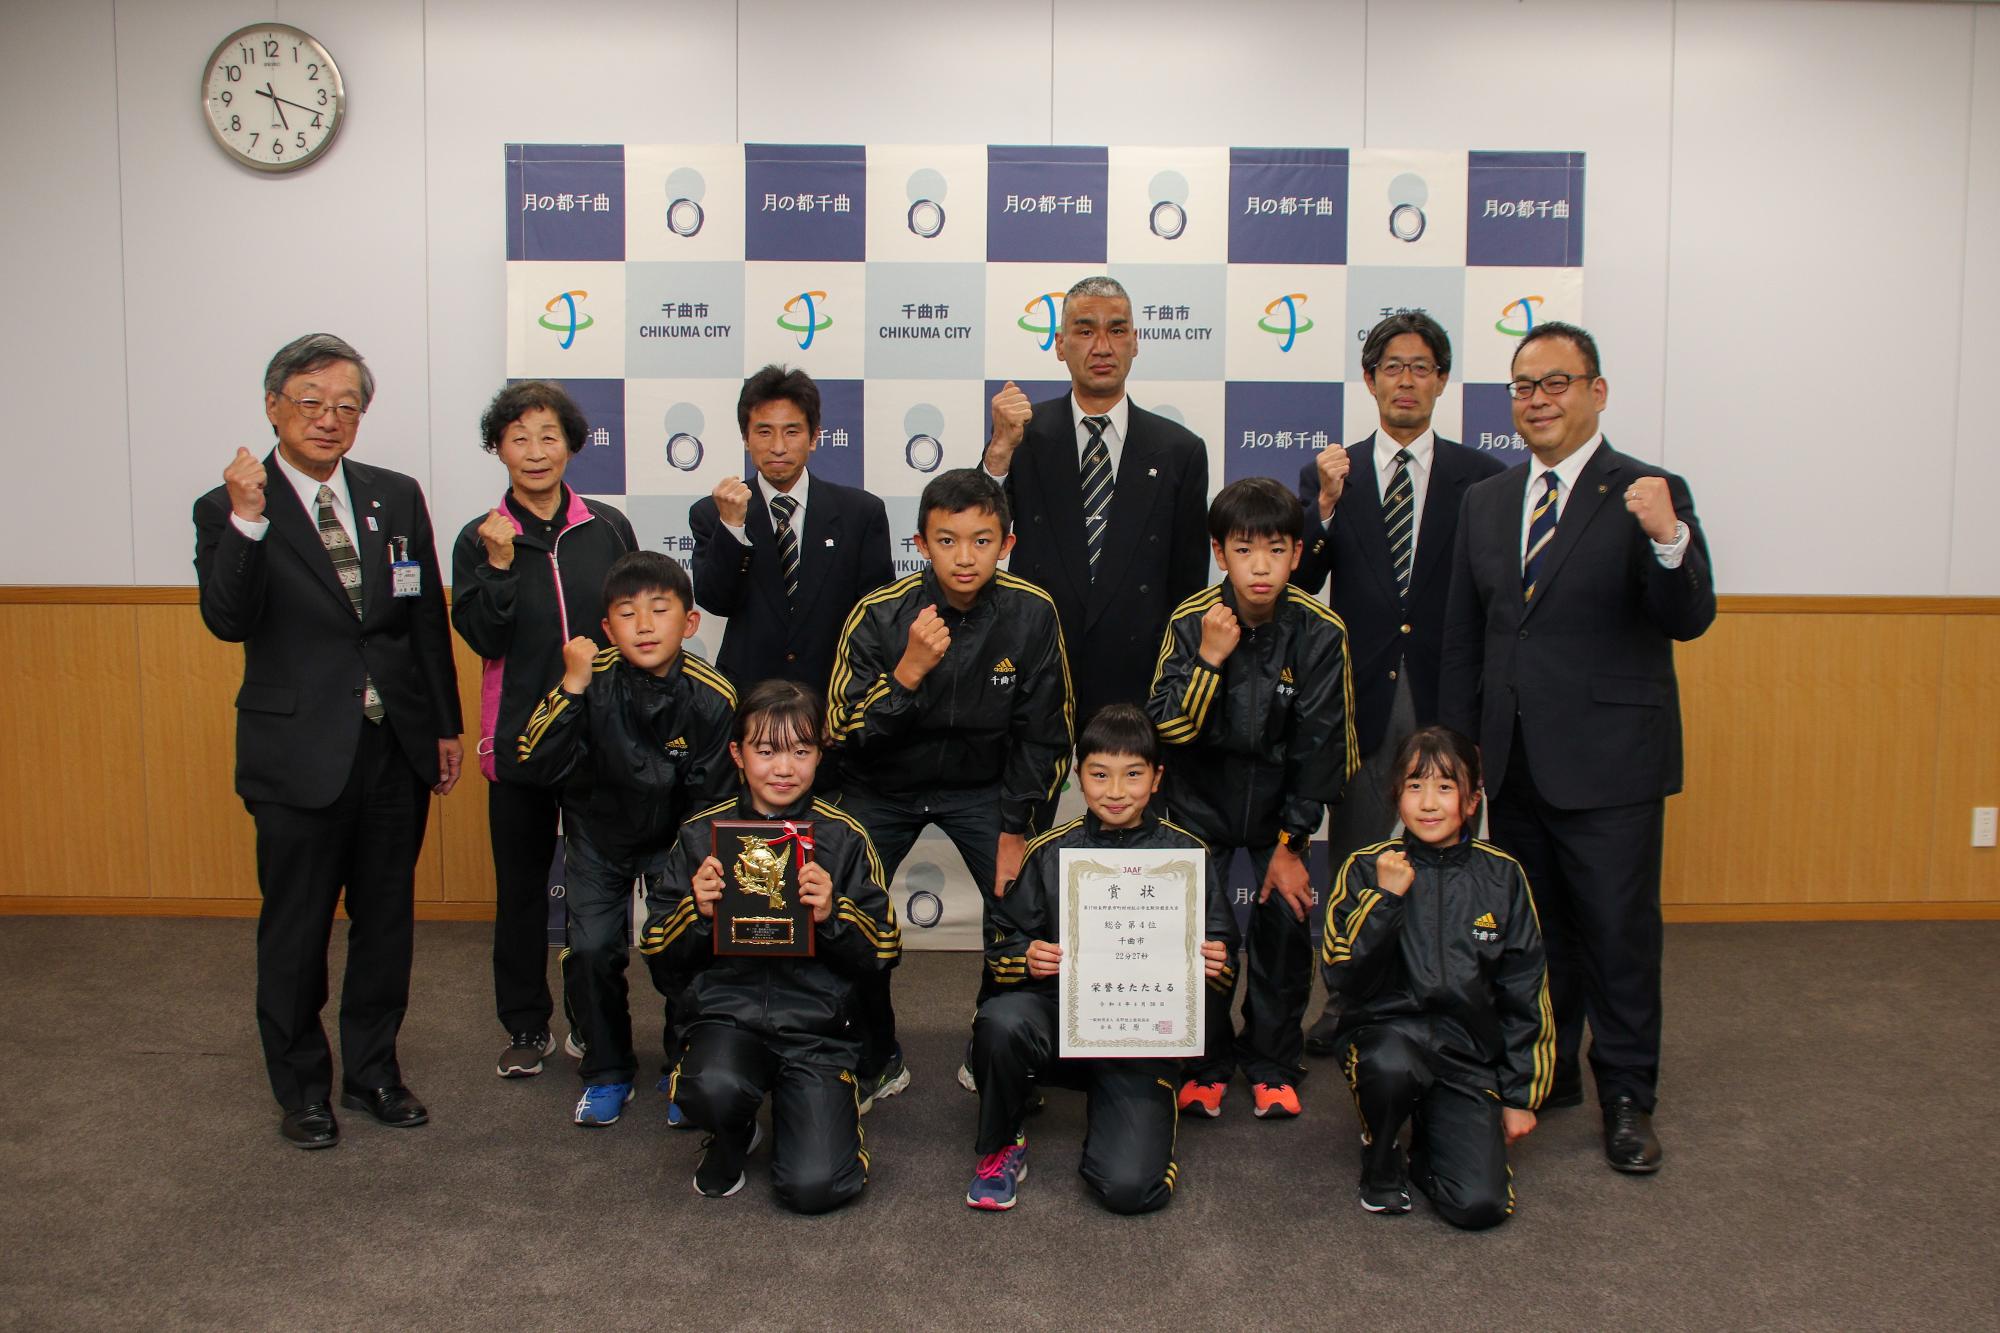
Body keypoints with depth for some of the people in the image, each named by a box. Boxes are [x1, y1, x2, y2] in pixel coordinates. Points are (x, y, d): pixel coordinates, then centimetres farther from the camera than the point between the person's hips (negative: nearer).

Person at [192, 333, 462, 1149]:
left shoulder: (396, 497, 6)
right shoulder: (228, 511, -5)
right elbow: (226, 622, -19)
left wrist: (446, 726, 10)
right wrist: (247, 522, -31)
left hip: (395, 747, 4)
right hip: (300, 754, -3)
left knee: (386, 921, 15)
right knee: (295, 933, 10)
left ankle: (373, 1071, 32)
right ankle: (302, 1087, 28)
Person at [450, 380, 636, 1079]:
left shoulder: (608, 527, 3)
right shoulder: (481, 538, 0)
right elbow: (482, 639, -8)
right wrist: (499, 566, -19)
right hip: (520, 737, 0)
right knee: (521, 884, 9)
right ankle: (527, 1027, 23)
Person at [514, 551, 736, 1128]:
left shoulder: (712, 698, -20)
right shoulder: (593, 679, -21)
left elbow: (711, 802, -9)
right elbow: (537, 766, -27)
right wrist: (572, 687, -35)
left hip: (675, 840, 0)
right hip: (598, 833, 1)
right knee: (591, 950, -11)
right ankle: (607, 1072, 14)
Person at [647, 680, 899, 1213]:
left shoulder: (844, 838, 1)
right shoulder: (701, 834, 3)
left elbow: (884, 952, 0)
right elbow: (657, 951, 6)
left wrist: (833, 915, -18)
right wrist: (697, 911, -14)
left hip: (817, 1024, 0)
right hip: (728, 1013, 1)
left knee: (813, 1186, -17)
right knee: (713, 1088, -35)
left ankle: (829, 1107, 19)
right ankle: (731, 1138, 5)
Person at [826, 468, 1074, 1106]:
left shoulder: (1031, 613, -17)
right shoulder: (880, 614, -20)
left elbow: (1043, 735, -6)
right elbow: (845, 732, -20)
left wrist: (1015, 827, -7)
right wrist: (908, 672, -34)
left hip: (982, 784, 0)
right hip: (885, 784, 0)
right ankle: (876, 1061, 14)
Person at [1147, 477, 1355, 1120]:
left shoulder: (1320, 632, -15)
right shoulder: (1192, 621, -14)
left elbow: (1320, 747, -9)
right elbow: (1167, 728, -17)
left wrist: (1290, 843, -8)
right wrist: (1208, 659, -31)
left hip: (1278, 797, 0)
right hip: (1202, 797, 0)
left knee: (1287, 917, -7)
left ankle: (1272, 1064, 14)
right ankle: (1206, 1061, 12)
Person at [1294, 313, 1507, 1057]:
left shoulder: (1481, 478, 3)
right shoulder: (1329, 476, 5)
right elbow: (1299, 582, -3)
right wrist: (1325, 508, -17)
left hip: (1447, 695, -1)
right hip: (1363, 694, 1)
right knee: (1353, 857, 10)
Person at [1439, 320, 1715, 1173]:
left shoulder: (1648, 496, -5)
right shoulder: (1485, 502, 10)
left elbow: (1689, 620, -16)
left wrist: (1668, 538, -35)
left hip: (1609, 760, -5)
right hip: (1512, 762, 5)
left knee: (1619, 929, 3)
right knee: (1532, 927, 15)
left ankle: (1627, 1095, 19)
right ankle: (1547, 1073, 31)